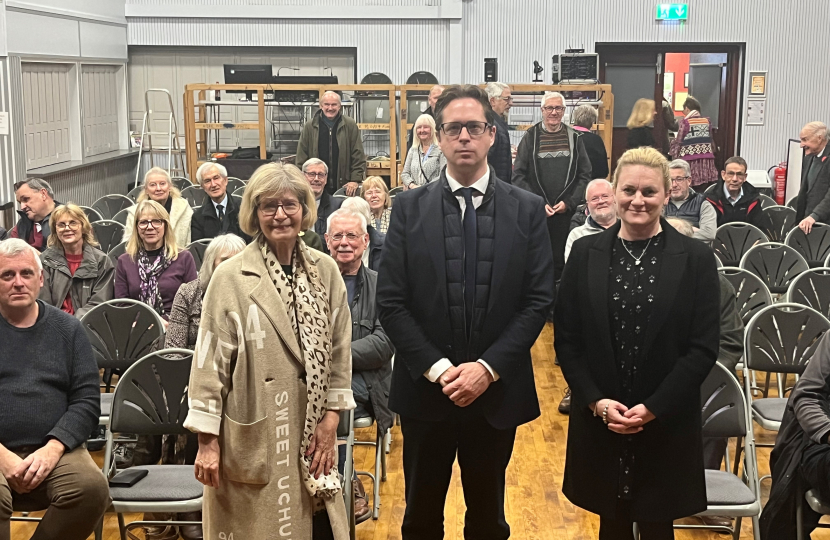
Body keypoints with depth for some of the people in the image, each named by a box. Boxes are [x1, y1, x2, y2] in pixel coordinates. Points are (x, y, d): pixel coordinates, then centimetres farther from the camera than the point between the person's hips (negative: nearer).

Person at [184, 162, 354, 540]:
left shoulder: (326, 272, 2)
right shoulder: (231, 277, -9)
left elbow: (339, 350, 7)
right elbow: (210, 362, -8)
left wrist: (330, 419, 1)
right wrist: (207, 441, -8)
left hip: (310, 434, 4)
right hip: (252, 438, -3)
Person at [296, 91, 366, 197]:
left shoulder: (350, 125, 3)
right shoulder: (309, 127, 6)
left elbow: (358, 156, 2)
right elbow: (301, 158, 7)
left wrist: (355, 180, -6)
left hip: (344, 187, -1)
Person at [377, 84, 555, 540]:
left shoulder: (527, 210, -1)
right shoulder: (409, 208, -2)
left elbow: (539, 300, -4)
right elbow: (390, 302, -5)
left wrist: (488, 368, -13)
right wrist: (437, 368, -14)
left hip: (497, 391, 0)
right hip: (425, 389, 0)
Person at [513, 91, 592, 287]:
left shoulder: (574, 138, 8)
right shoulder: (530, 138, 3)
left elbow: (585, 175, 7)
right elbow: (518, 176, -1)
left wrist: (569, 202, -5)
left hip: (567, 212, 1)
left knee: (561, 261, 3)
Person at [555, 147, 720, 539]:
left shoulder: (696, 259, -4)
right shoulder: (586, 253, 0)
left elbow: (704, 348, -7)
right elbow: (565, 339, 1)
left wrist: (653, 409, -13)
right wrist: (596, 401, -10)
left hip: (667, 426, -1)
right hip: (598, 421, 1)